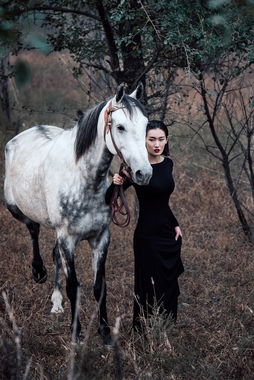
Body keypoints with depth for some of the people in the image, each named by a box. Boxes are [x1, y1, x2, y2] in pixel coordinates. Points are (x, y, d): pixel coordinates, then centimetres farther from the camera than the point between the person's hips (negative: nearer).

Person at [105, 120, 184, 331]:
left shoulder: (168, 163, 4)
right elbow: (108, 200, -17)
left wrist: (175, 224, 13)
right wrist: (116, 184, -37)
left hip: (169, 235, 7)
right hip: (148, 236, -7)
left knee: (170, 288, 15)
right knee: (151, 290, 0)